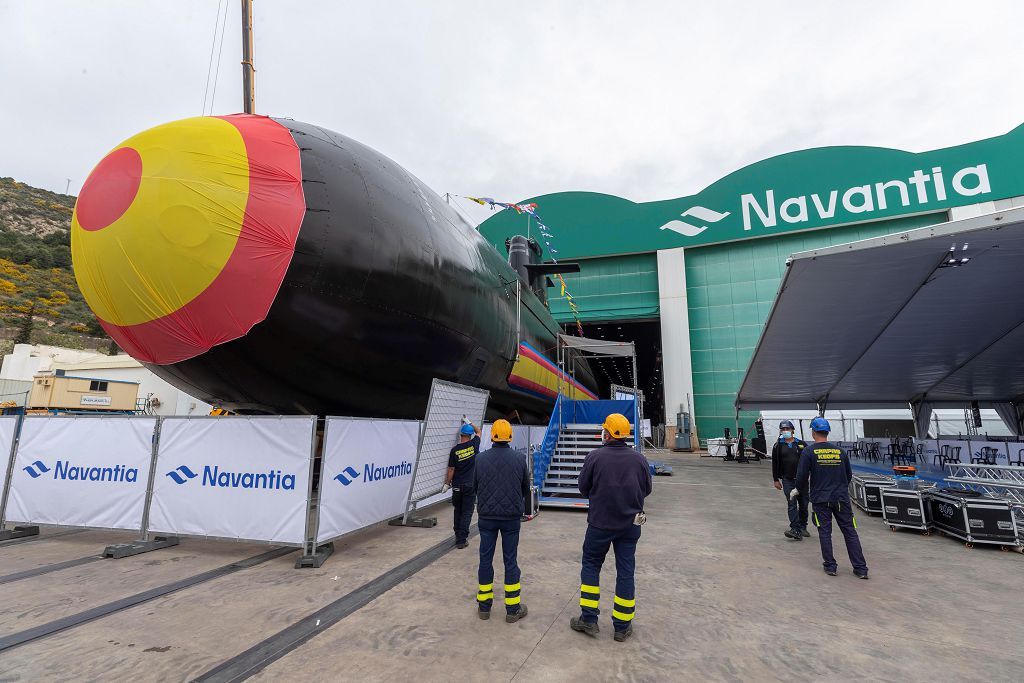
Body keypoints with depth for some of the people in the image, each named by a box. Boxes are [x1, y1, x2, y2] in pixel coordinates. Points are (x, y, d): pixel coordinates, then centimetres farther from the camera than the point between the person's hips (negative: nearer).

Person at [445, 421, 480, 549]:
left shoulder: (454, 450, -8)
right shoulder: (473, 445, -6)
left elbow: (451, 469, -4)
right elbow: (478, 432, 14)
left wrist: (447, 483, 9)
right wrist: (470, 423, 28)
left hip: (457, 485, 1)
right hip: (470, 485, -1)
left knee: (458, 511, 17)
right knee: (467, 512, 4)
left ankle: (458, 536, 26)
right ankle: (461, 540, 1)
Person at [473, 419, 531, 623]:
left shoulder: (481, 458, -8)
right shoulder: (519, 458, -8)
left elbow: (476, 486, 4)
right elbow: (526, 488, 3)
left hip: (486, 516, 1)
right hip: (511, 516, 0)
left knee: (485, 559, 12)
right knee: (510, 561, 9)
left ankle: (484, 606, 24)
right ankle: (513, 609, 19)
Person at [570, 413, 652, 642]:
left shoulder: (595, 457, -14)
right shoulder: (639, 459, -7)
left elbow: (583, 488, -5)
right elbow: (646, 490, 5)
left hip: (600, 522, -2)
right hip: (630, 524, 2)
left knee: (591, 565, 15)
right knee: (625, 572, 11)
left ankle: (588, 619, 17)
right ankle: (622, 627, 21)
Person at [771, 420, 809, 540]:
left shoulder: (801, 444, 5)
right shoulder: (778, 446, 4)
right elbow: (775, 464, 6)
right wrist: (776, 480, 3)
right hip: (787, 480, -1)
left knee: (803, 504, 9)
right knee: (792, 504, -8)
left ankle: (803, 527, 26)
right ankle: (796, 530, -12)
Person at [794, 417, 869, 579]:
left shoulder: (809, 452, -8)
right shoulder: (840, 451, 5)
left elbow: (802, 476, -9)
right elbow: (849, 474, 15)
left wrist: (798, 490, 9)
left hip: (820, 499, -3)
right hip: (842, 498, 3)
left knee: (825, 532, 6)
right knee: (850, 531, 9)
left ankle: (830, 566, 12)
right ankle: (861, 568, 11)